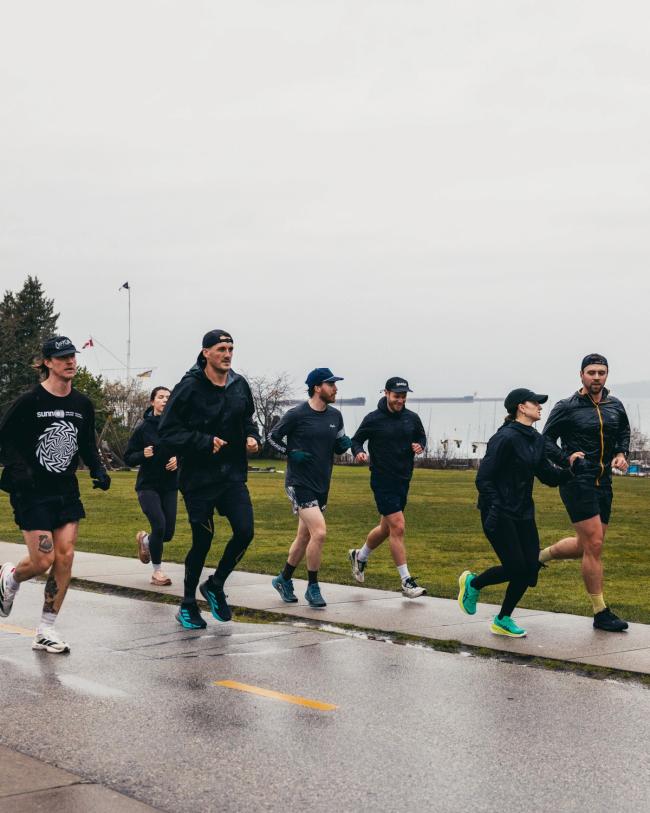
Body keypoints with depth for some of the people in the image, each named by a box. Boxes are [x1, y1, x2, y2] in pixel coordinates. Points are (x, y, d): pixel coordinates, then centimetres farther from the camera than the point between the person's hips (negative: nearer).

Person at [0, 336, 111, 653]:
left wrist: (98, 470, 0)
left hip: (66, 492, 5)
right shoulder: (29, 401, -11)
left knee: (65, 557, -2)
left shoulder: (82, 404, 4)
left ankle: (46, 631, 8)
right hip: (33, 493, -5)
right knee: (43, 561, -7)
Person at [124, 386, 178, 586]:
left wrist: (178, 460, -12)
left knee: (168, 533, 2)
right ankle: (157, 571, 2)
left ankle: (145, 539, 38)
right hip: (148, 485, -3)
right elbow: (128, 458, -2)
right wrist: (143, 455, -20)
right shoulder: (143, 427, -7)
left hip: (170, 486, 3)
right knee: (159, 525, -17)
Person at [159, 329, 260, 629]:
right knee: (202, 541, 2)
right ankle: (187, 605, 21)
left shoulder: (240, 385, 5)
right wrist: (205, 442, -21)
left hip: (232, 474, 5)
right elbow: (167, 430, -14)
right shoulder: (189, 387, -12)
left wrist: (252, 436, 0)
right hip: (199, 477, -5)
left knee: (244, 531, -7)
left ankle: (215, 585, 19)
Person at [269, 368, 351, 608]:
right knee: (319, 532, -17)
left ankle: (284, 579, 33)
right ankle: (313, 588, -3)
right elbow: (273, 437, -1)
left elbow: (338, 446, 17)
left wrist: (345, 444, -6)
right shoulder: (296, 415, -12)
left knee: (305, 536, 15)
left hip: (321, 485, 7)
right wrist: (291, 453, -15)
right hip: (299, 483, -7)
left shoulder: (335, 416, 7)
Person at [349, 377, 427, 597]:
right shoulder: (373, 419, -9)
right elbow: (356, 439, 2)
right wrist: (358, 453, -19)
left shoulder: (412, 418, 3)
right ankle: (407, 582, -8)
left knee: (386, 528, 17)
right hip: (383, 481, -6)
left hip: (403, 480, 6)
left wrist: (420, 446, -3)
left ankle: (360, 556, 44)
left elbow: (422, 436, 20)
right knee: (397, 528, -12)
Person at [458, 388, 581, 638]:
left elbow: (548, 476, 12)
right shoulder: (505, 438, -15)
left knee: (530, 568, 1)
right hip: (500, 514, -8)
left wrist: (568, 467, -6)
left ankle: (503, 620, 16)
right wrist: (494, 511, -24)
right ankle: (472, 583, 19)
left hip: (523, 513, 8)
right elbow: (483, 479, -17)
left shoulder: (536, 440, 11)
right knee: (515, 568, -10)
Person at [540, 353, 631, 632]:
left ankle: (539, 556, 37)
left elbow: (624, 432, 26)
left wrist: (621, 454, 7)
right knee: (594, 545, -9)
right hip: (577, 483, -6)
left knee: (588, 545, 14)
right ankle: (601, 613, -2)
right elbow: (547, 439, 1)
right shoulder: (566, 408, -7)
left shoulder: (615, 406, 8)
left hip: (603, 483, 6)